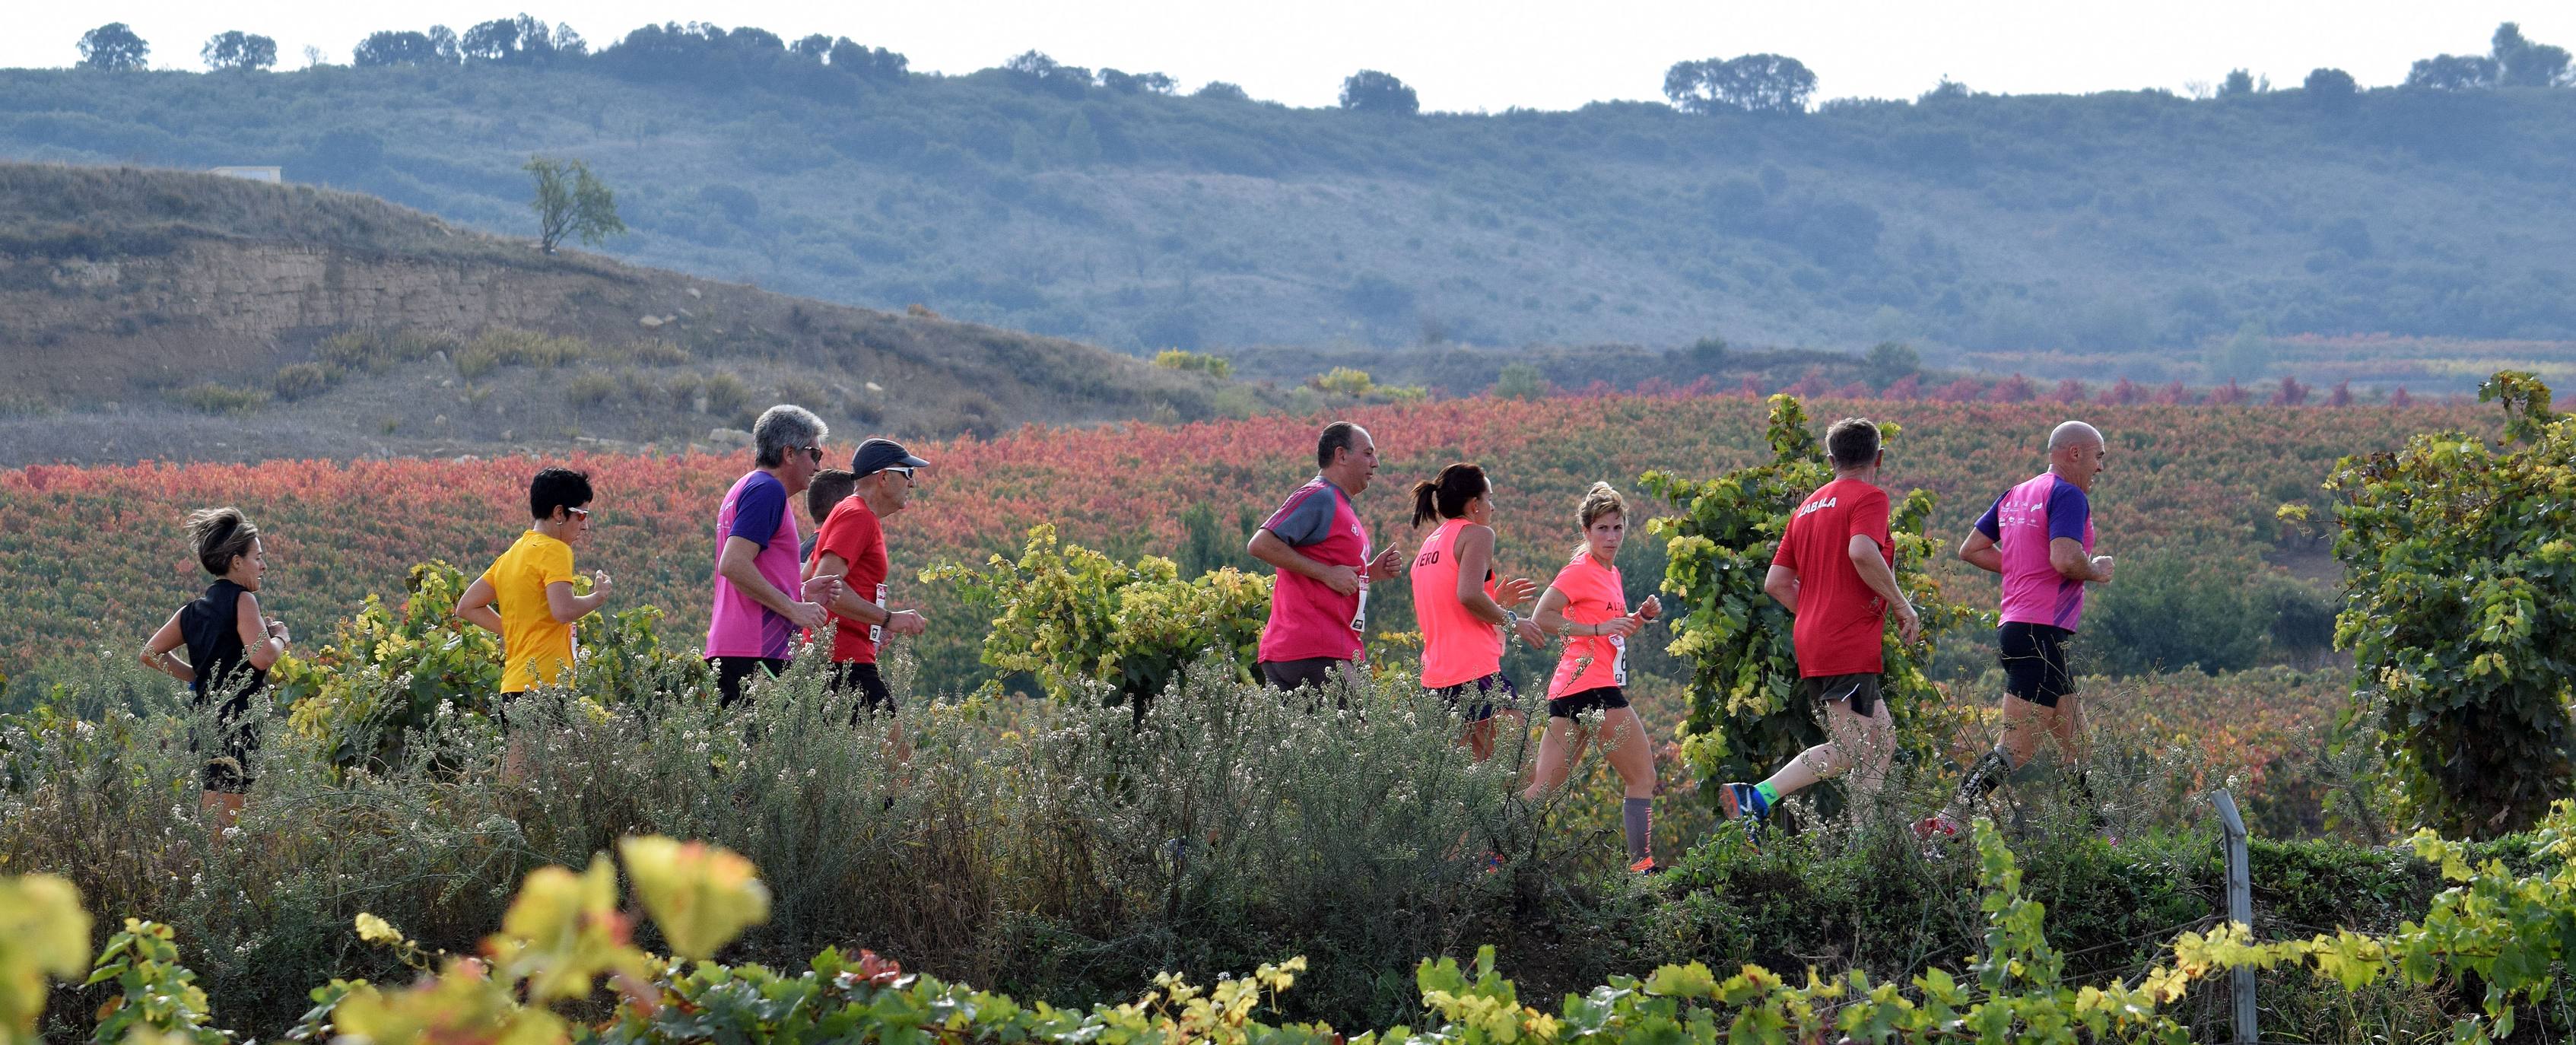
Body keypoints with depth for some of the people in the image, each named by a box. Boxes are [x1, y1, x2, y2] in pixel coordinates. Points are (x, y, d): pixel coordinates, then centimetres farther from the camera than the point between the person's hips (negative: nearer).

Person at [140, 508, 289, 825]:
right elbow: (262, 656, -21)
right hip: (236, 726, -9)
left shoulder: (192, 611, 16)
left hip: (204, 725, 9)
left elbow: (150, 654, 23)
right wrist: (280, 636, -1)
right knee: (219, 828, -14)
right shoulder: (242, 600, -8)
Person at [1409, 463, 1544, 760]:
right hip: (1477, 672, -9)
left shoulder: (1428, 545, 22)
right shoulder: (1476, 534, -3)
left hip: (1435, 677, 9)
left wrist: (1497, 603, 27)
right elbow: (1469, 594, -20)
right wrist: (1511, 622, -7)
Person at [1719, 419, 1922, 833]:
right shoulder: (1869, 497, -5)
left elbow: (1776, 582, 16)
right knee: (1849, 751, -10)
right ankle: (1757, 797, -20)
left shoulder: (1808, 507, 19)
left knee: (1882, 738, 14)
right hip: (1850, 647, -9)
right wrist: (1901, 604, -14)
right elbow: (1862, 552, -24)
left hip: (1813, 642, 9)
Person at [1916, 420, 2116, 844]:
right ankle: (1943, 825, -20)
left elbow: (1971, 549, 18)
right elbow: (2065, 558, -24)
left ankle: (2097, 833, 20)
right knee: (2017, 749, -11)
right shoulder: (2069, 496, -9)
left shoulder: (2016, 495, 17)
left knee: (2076, 743, 16)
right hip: (2042, 632, -10)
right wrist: (2097, 571, -4)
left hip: (2014, 630, 10)